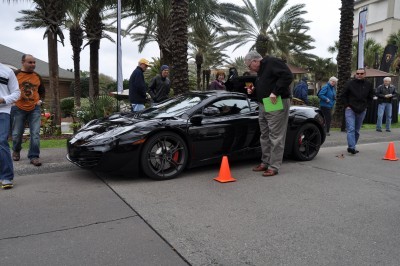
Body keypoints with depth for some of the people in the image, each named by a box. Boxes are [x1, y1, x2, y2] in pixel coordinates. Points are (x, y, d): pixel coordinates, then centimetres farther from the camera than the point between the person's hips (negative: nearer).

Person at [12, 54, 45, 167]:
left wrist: (41, 100, 6)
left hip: (34, 108, 2)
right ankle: (16, 151, 36)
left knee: (35, 134, -7)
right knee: (17, 134, 10)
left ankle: (34, 156, 0)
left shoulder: (37, 76, 8)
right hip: (18, 109, -2)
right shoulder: (15, 74, -4)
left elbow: (42, 91, 21)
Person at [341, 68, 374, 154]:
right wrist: (347, 106, -4)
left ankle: (352, 146, 20)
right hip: (350, 110, -4)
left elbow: (370, 97, 16)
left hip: (362, 111, 4)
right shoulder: (350, 83, -3)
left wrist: (365, 106, 5)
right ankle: (351, 147, -20)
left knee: (357, 130, 10)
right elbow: (343, 95, 3)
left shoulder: (368, 85, 6)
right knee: (351, 129, -14)